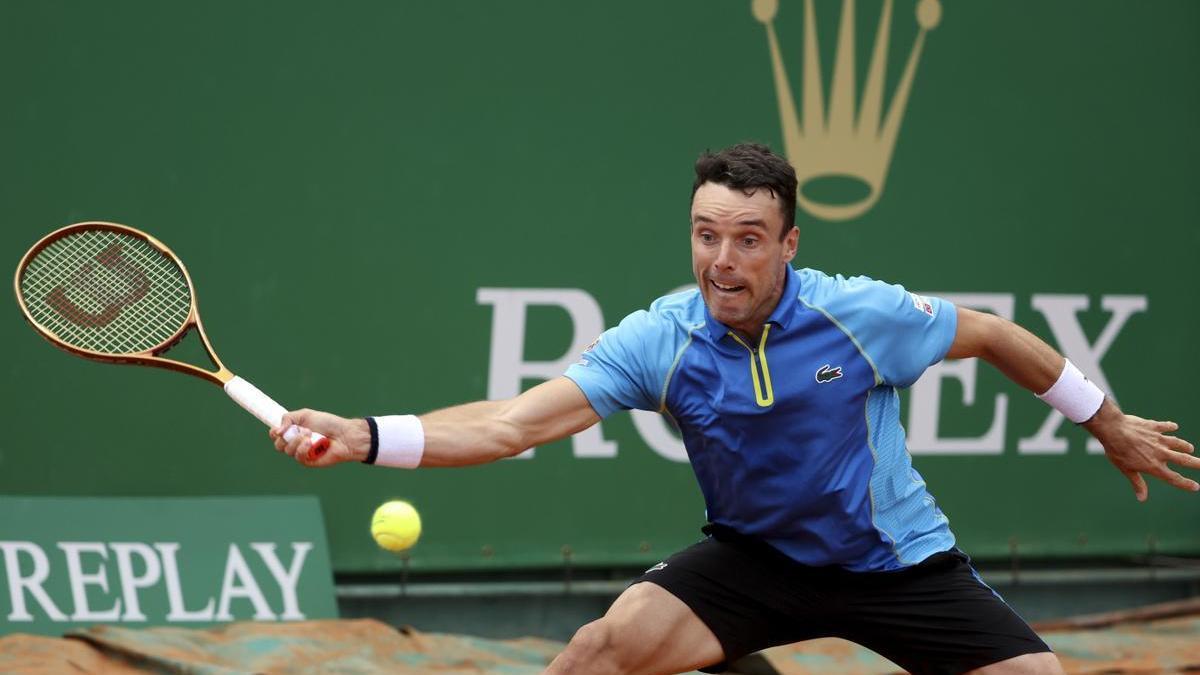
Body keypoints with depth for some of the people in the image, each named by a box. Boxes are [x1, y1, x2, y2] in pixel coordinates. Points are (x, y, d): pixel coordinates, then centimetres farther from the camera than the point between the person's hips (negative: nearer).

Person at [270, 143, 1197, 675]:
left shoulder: (862, 314, -20)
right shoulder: (662, 342, -17)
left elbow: (996, 337, -2)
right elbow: (516, 422, -24)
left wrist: (1109, 423, 9)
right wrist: (365, 437, -37)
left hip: (896, 561, 0)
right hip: (755, 557, 1)